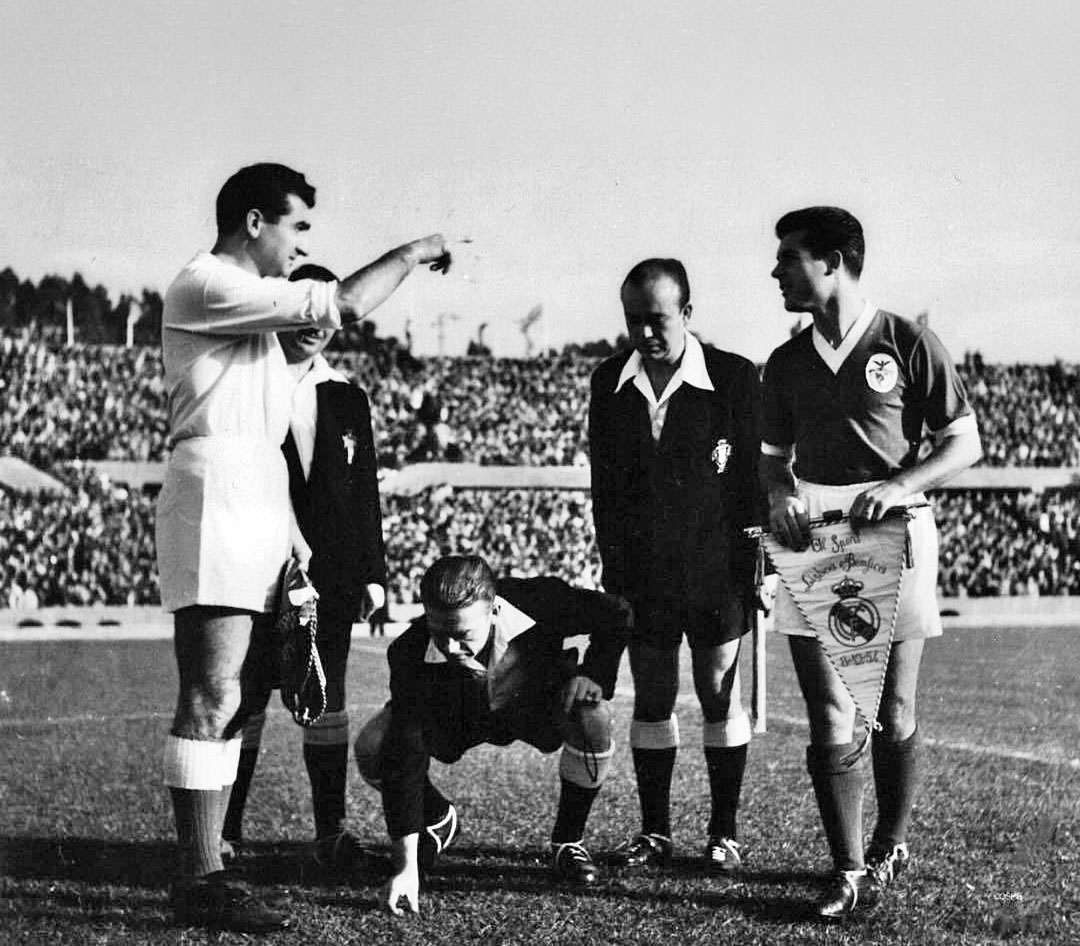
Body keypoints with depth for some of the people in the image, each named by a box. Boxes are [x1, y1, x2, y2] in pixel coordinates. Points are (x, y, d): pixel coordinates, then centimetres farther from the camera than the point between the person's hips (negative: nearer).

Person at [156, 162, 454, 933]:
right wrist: (411, 254, -2)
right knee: (212, 701, -11)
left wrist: (286, 524, 21)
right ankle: (200, 883, -11)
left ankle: (204, 871, 9)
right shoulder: (206, 286, -9)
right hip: (214, 506, -10)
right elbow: (342, 306, -16)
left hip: (250, 514, 10)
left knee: (222, 702, 7)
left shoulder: (247, 303, 23)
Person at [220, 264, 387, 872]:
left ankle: (331, 829, 10)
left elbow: (365, 493, 14)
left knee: (328, 701, 5)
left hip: (331, 575, 3)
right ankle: (226, 829, 6)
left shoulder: (348, 398, 13)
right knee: (245, 700, -1)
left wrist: (373, 572, 7)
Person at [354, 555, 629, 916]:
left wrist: (593, 675, -34)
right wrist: (406, 867, -42)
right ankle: (438, 820, 12)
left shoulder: (541, 602, -37)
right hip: (453, 715, 1)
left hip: (538, 703, 0)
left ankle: (568, 841, -5)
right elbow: (404, 759, -38)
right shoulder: (410, 653, -37)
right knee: (371, 749, -24)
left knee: (593, 722, -34)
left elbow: (615, 617, -15)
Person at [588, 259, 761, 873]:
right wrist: (614, 564, 7)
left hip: (716, 568, -3)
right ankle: (655, 832, 17)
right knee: (651, 699, 8)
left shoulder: (735, 378, -6)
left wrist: (750, 567, -8)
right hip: (643, 569, 3)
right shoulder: (609, 384, 5)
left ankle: (725, 832, 13)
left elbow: (754, 479, -4)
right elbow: (605, 483, 10)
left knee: (720, 694, 4)